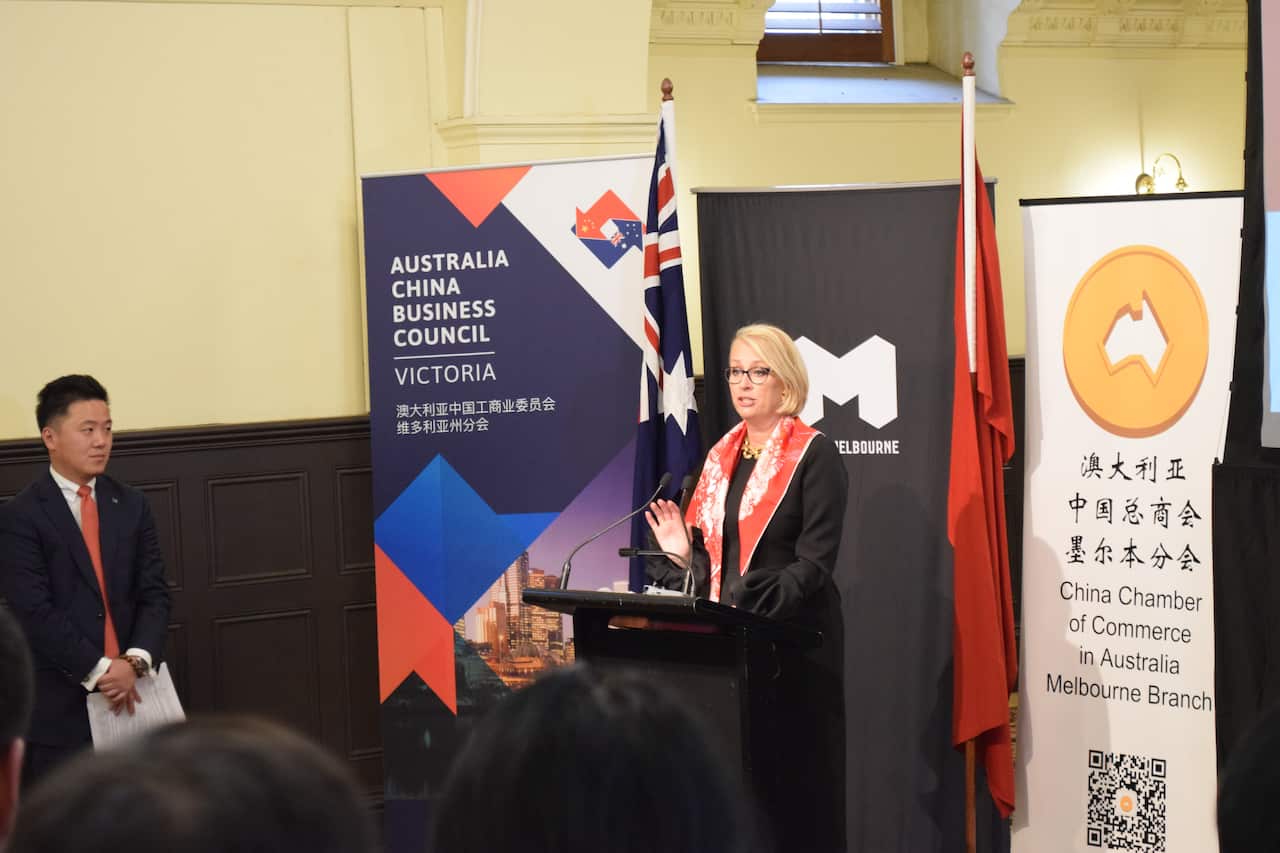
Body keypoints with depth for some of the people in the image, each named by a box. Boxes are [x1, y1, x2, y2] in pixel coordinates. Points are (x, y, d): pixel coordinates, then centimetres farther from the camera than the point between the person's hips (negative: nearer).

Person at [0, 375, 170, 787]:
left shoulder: (132, 506, 10)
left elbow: (154, 594, 5)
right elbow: (35, 612, -12)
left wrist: (135, 662, -12)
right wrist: (99, 672, -17)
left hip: (132, 695, 4)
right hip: (59, 707, -4)